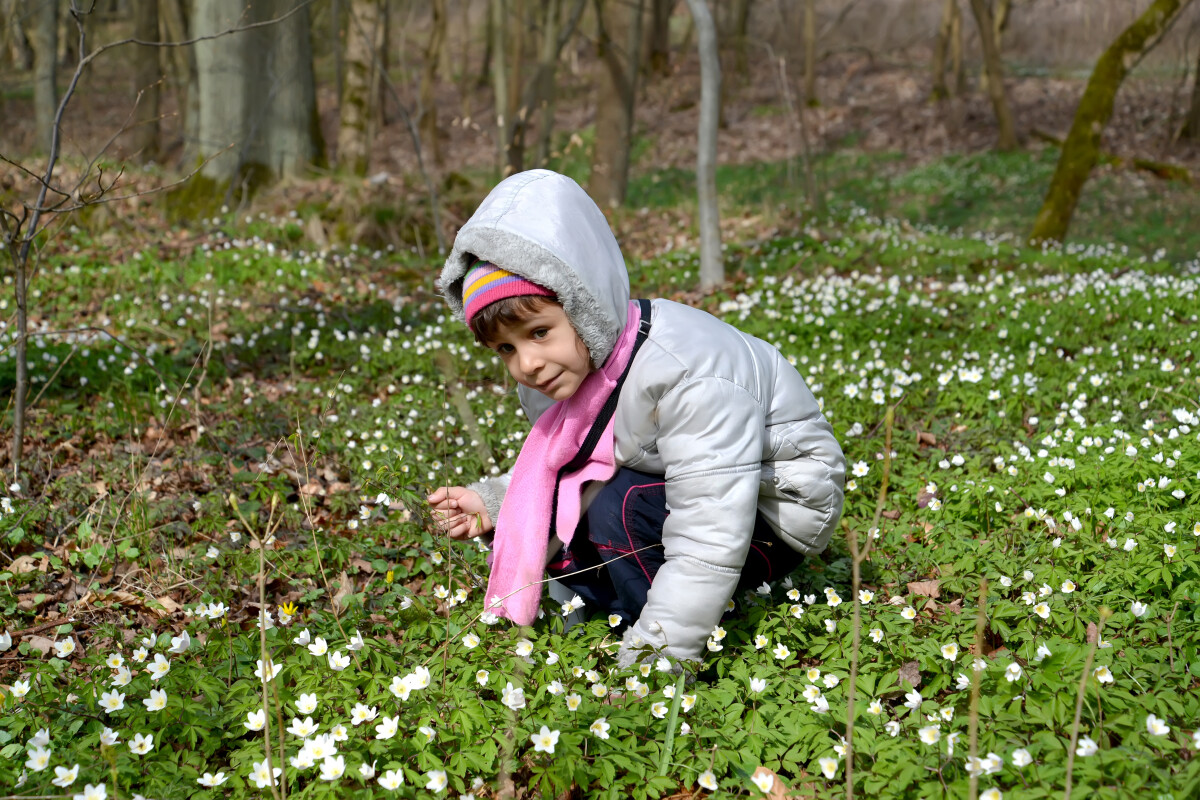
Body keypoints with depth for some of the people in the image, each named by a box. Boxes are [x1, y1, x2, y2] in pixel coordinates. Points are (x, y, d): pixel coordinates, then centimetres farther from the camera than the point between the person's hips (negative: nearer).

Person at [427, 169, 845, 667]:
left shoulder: (687, 371, -34)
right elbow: (549, 477, 9)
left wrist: (649, 660, -37)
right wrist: (492, 504, -12)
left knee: (623, 505, -31)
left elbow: (709, 539, -37)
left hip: (776, 514, -8)